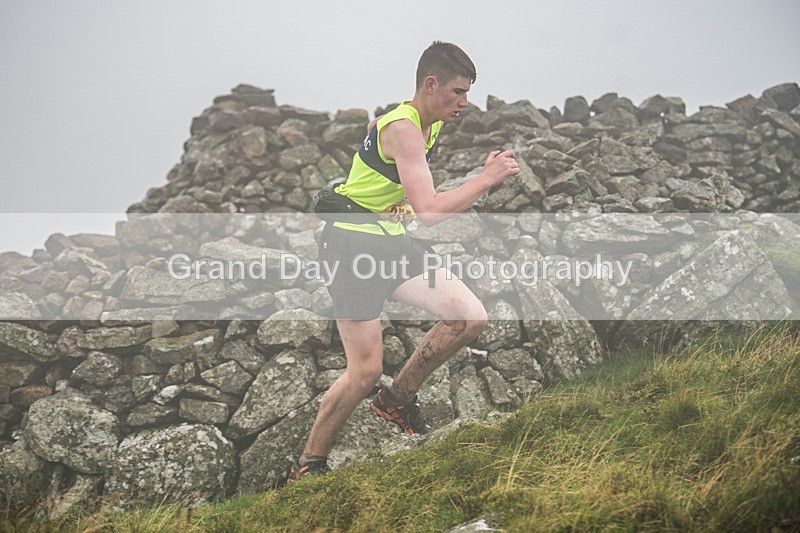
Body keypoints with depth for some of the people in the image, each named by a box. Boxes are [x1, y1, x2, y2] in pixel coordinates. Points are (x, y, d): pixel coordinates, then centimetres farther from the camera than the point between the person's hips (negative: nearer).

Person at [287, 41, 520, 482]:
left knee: (470, 317, -6)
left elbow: (374, 125, 31)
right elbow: (429, 210, -32)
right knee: (366, 371, -10)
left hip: (394, 245, 9)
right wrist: (487, 179, -23)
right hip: (352, 246, -9)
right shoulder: (403, 129, -22)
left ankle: (398, 398, 13)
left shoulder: (429, 123, 8)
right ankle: (307, 468, 7)